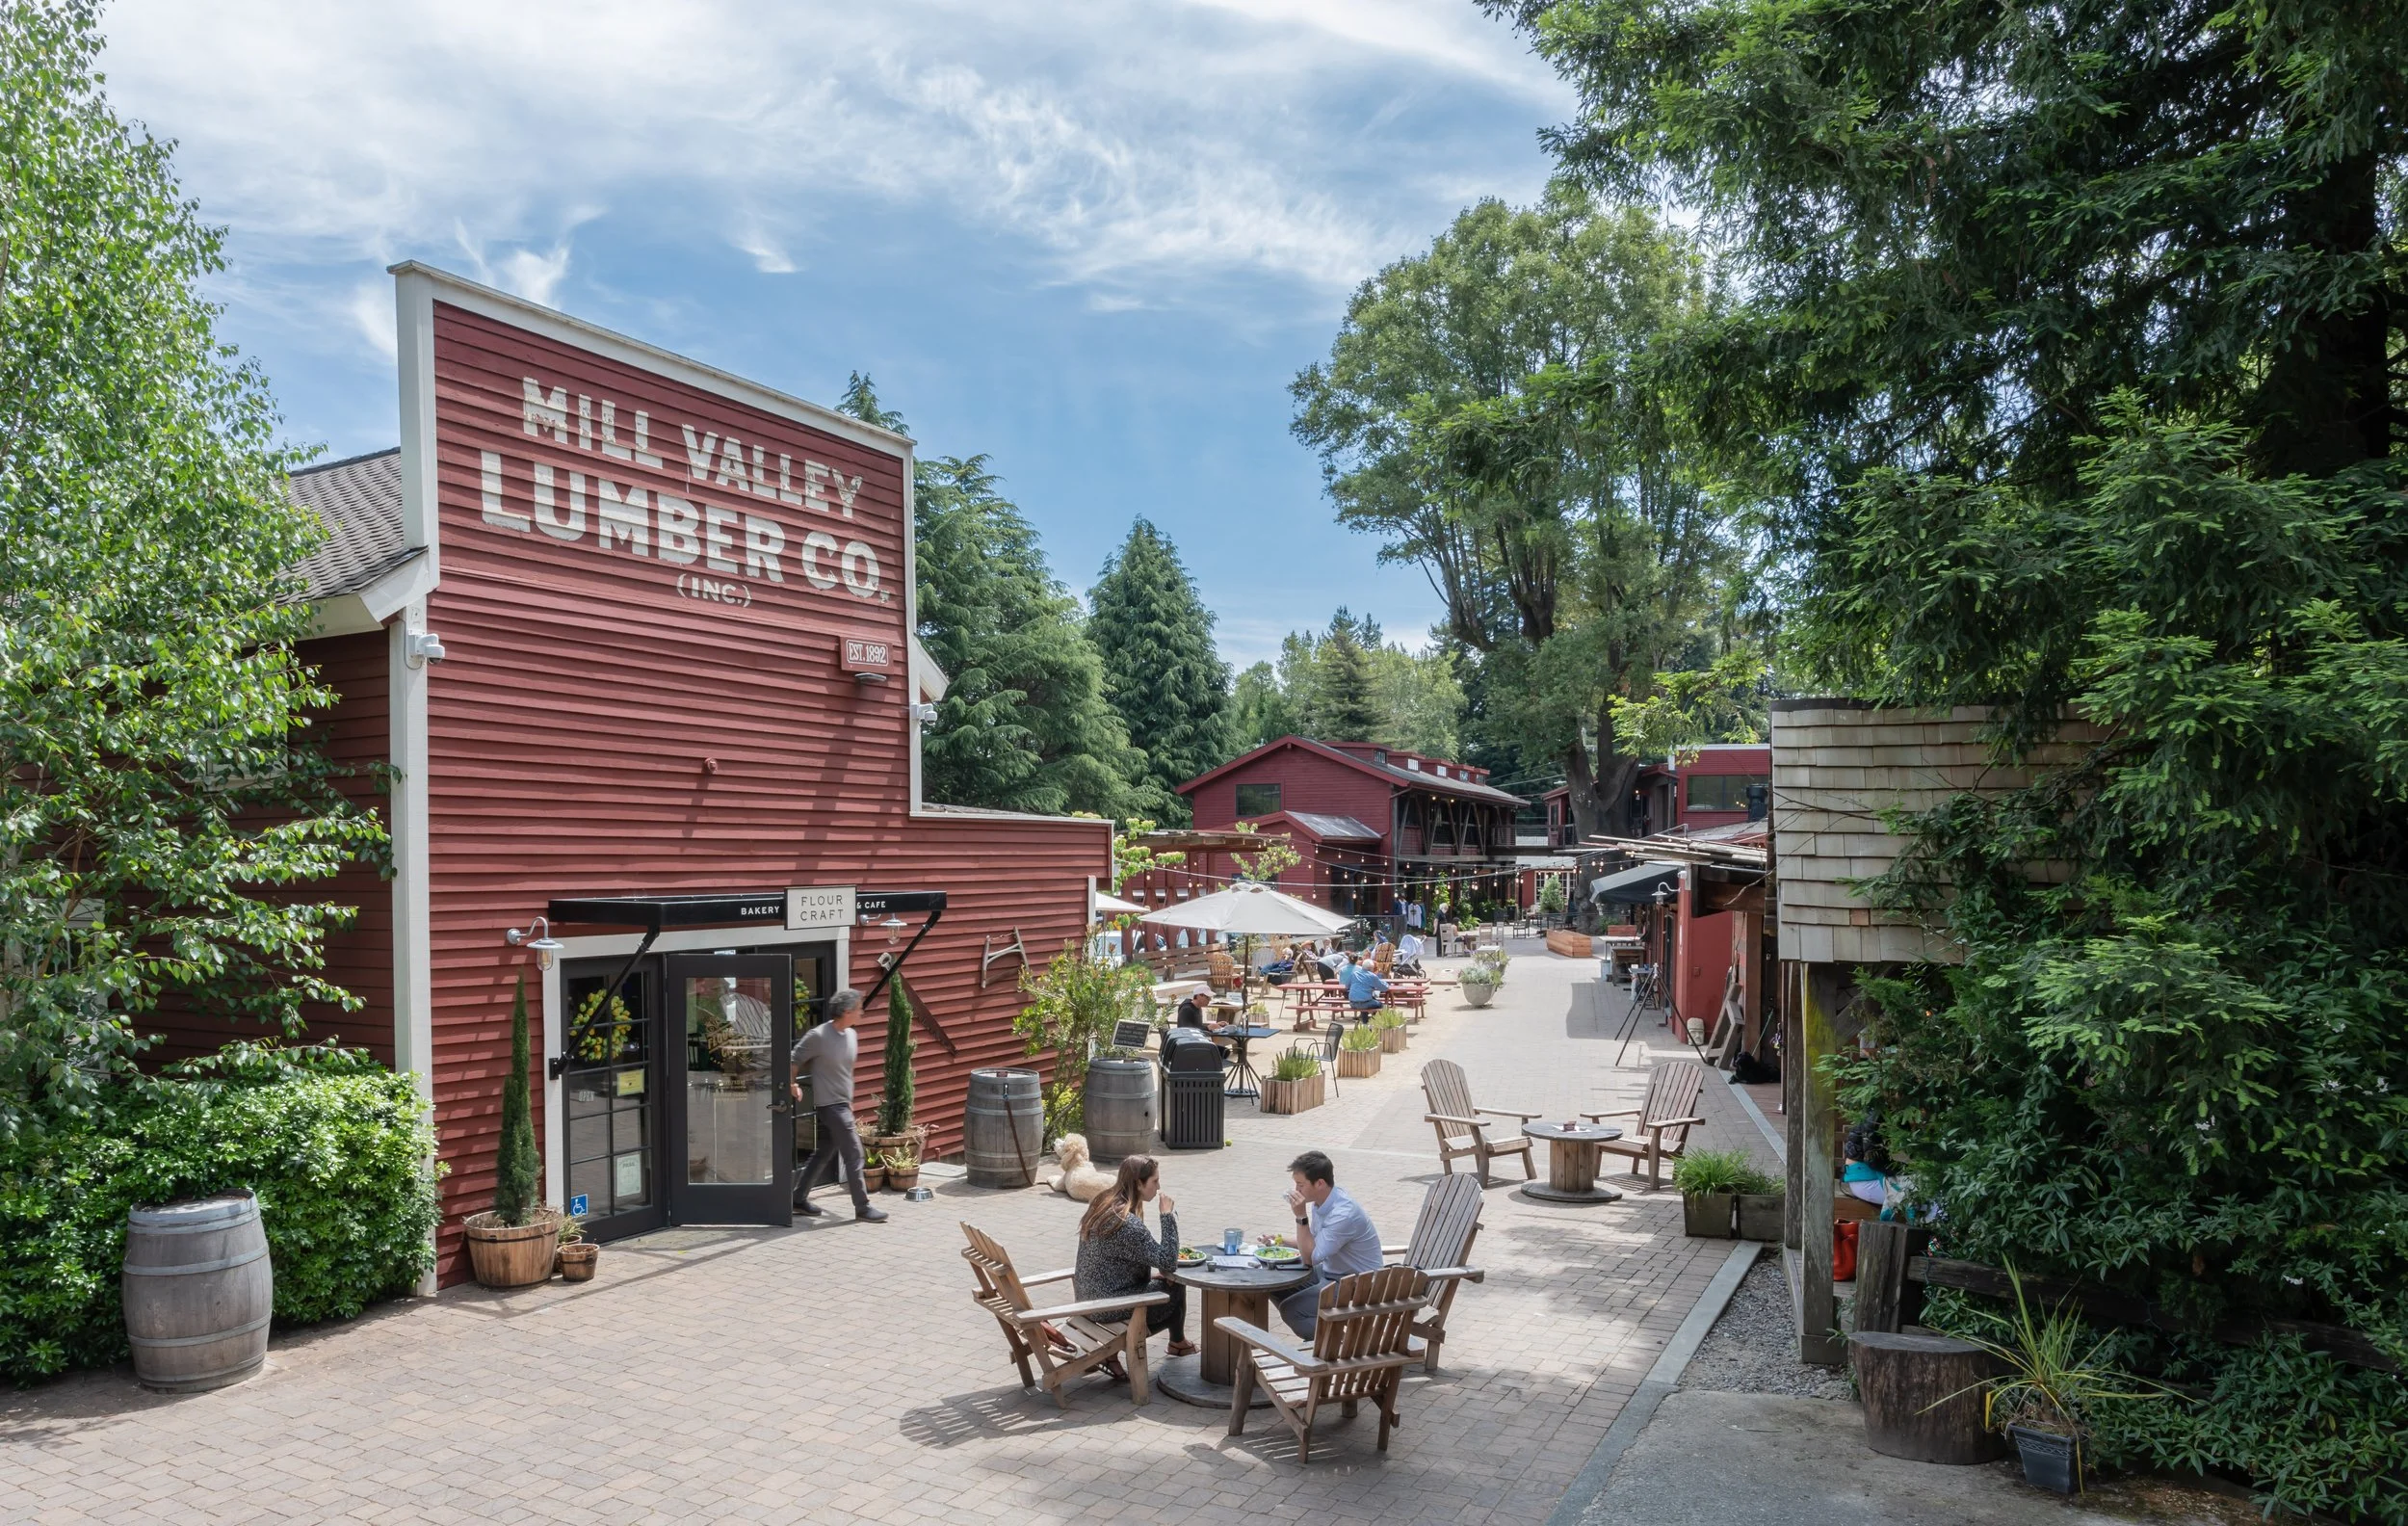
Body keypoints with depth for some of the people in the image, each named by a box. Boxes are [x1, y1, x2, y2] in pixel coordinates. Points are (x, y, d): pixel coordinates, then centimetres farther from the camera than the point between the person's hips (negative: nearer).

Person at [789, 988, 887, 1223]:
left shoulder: (851, 1035, 6)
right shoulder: (818, 1036, -17)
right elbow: (795, 1060, -6)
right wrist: (793, 1085, 0)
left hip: (843, 1104, 8)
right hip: (829, 1105, -8)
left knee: (824, 1154, 15)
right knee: (854, 1154, -7)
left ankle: (799, 1199, 26)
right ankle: (862, 1208, 0)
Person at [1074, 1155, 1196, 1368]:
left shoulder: (1103, 1204, 1)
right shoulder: (1126, 1222, -28)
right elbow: (1168, 1261, -26)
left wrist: (1151, 1272, 4)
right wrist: (1168, 1216, -22)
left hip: (1090, 1298, 8)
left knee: (1167, 1281, 20)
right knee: (1176, 1289, 9)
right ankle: (1178, 1343, 37)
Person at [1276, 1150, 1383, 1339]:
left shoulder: (1344, 1213, -28)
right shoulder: (1320, 1201, -1)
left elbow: (1311, 1257, -25)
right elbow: (1314, 1244, 15)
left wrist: (1301, 1217, -27)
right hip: (1329, 1272, 9)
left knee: (1289, 1310, -21)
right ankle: (1316, 1333, 14)